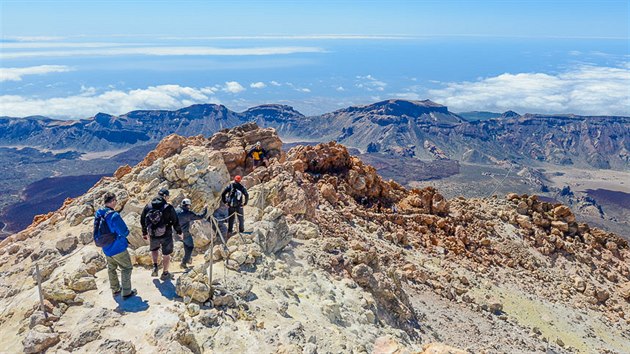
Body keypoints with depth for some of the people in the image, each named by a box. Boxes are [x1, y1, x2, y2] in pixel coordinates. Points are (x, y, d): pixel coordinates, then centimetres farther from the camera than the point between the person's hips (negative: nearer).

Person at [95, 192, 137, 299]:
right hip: (118, 248, -7)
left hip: (106, 249, 7)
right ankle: (126, 292, 14)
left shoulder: (98, 213, -4)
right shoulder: (114, 215, -29)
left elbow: (97, 231, 11)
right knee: (127, 268, 9)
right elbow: (125, 232, -24)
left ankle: (115, 290, 37)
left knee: (111, 269, 23)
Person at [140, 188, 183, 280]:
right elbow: (176, 221, -8)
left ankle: (155, 266, 15)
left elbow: (142, 221, 8)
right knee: (166, 254, 14)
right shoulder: (168, 208, -14)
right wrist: (179, 232, 8)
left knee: (154, 249, 30)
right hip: (166, 235, -3)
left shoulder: (148, 206, -3)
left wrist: (144, 233, 23)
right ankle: (165, 274, 23)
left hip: (153, 235, 3)